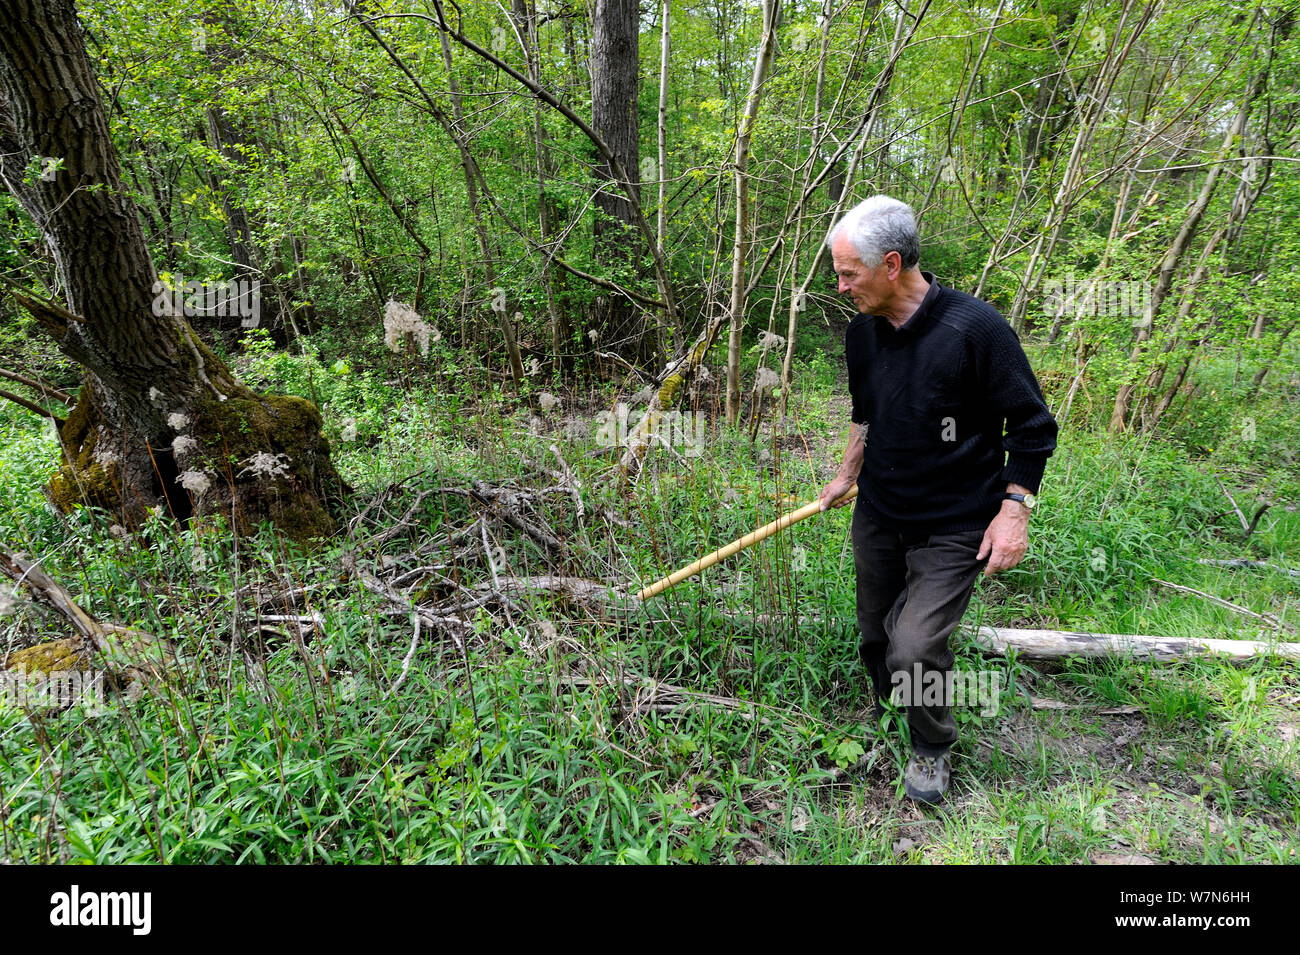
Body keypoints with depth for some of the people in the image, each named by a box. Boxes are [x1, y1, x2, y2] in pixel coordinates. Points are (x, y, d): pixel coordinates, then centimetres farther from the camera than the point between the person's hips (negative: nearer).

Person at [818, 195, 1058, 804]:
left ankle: (932, 749, 18)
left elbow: (1032, 426, -12)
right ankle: (884, 716, 45)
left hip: (953, 526, -6)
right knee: (875, 637, 16)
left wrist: (1014, 509, -15)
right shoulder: (862, 331, 0)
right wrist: (847, 475, 22)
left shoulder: (973, 327, -20)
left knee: (916, 648, -12)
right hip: (877, 515, 6)